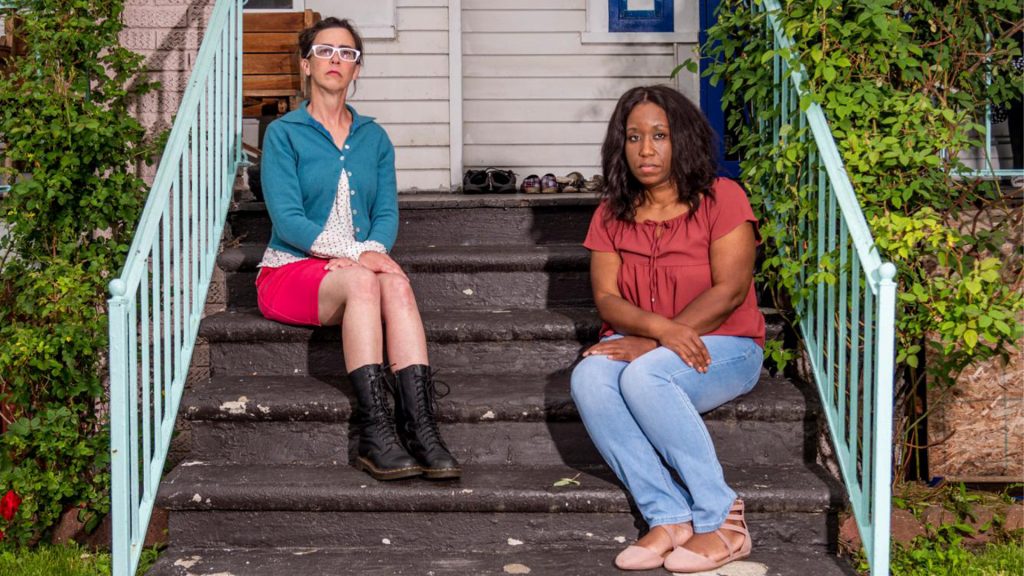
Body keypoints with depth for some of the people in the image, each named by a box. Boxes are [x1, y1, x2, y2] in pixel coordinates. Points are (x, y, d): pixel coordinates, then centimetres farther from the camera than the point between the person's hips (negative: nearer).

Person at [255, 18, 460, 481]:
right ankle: (375, 431, -42)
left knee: (397, 283, -31)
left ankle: (420, 428, -43)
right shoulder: (283, 133, 1)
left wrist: (372, 250, -18)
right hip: (291, 270, -3)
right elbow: (287, 218, -11)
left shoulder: (374, 138, 15)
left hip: (360, 269, 3)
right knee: (362, 282, -35)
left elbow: (387, 213, 6)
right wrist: (355, 253, -22)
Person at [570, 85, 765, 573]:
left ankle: (721, 520, -26)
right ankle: (669, 519, -30)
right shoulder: (611, 215, 10)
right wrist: (660, 327, -22)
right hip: (642, 346, 4)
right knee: (588, 378, -29)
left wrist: (650, 344, -18)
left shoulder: (721, 198, -4)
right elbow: (606, 299, 0)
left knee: (644, 376, -35)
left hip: (721, 348, -4)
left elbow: (730, 291, -12)